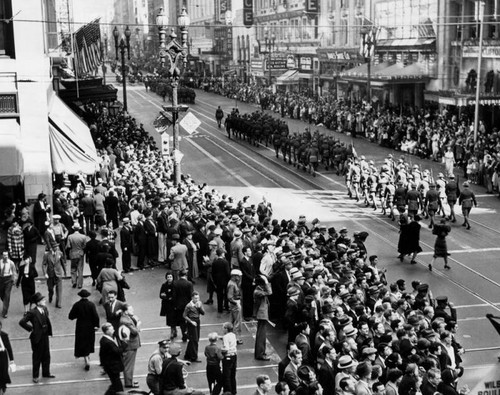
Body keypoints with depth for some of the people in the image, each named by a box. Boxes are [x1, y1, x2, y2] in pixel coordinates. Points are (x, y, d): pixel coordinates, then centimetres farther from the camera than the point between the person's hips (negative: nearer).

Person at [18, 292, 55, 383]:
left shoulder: (45, 309, -1)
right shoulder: (32, 313, -23)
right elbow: (22, 322, -24)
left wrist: (48, 330, 8)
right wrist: (30, 329, -15)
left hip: (45, 335, 7)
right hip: (37, 337, -7)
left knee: (46, 356, 18)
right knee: (37, 357, 9)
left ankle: (46, 373, 35)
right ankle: (35, 376, 24)